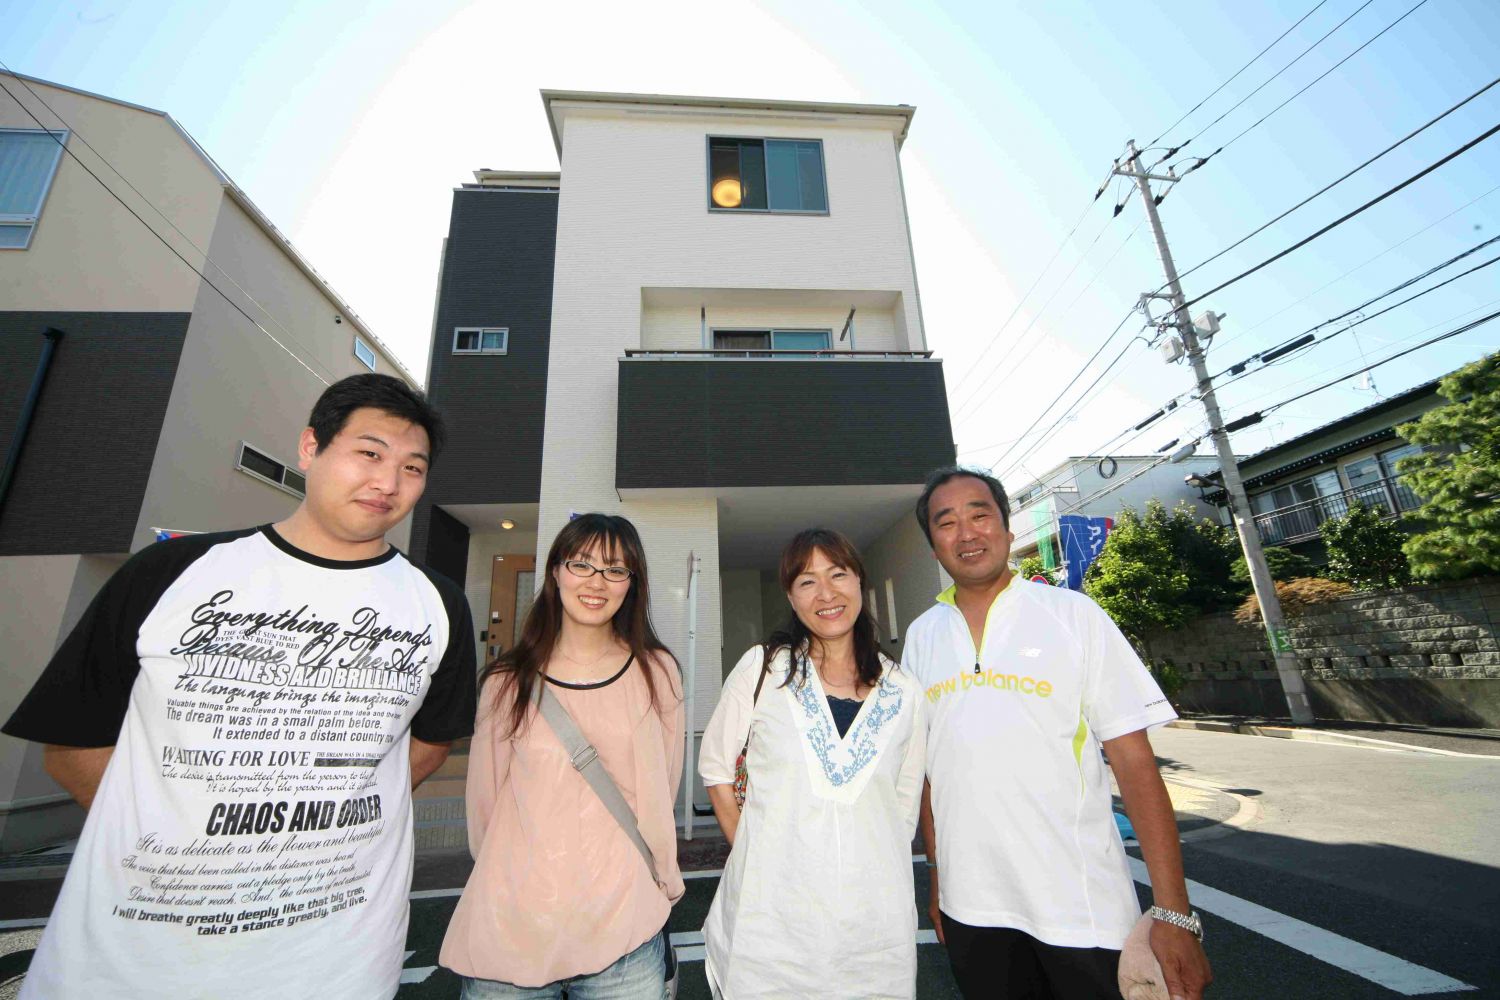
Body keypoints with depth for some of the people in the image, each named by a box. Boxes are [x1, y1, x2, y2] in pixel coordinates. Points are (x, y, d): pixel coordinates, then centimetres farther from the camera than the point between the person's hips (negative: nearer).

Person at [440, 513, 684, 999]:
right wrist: (507, 879, 13)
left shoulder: (656, 672, -3)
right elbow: (486, 796, 6)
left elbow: (660, 791, 5)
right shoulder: (506, 680, -2)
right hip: (509, 928, 1)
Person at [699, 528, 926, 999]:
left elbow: (905, 801, 10)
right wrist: (747, 849, 0)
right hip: (773, 911, -1)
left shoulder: (903, 691, -1)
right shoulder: (763, 667, -7)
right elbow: (715, 767, 2)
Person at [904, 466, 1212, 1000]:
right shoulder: (920, 636, 1)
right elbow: (925, 768, 7)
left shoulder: (1074, 614, -7)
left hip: (1082, 908, -2)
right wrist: (937, 880, 9)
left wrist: (1174, 913, -12)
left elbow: (1133, 760, -8)